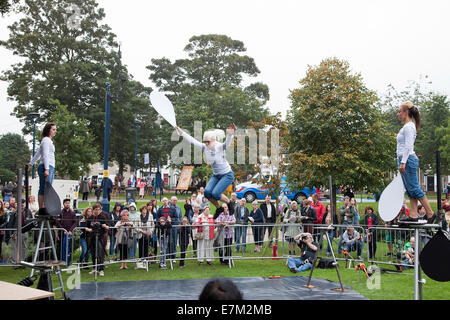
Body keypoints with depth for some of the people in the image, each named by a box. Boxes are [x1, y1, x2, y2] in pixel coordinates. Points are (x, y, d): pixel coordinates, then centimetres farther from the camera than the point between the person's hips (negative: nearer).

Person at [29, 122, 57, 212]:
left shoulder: (49, 141, 25)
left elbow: (38, 153, 31)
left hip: (50, 168, 10)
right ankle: (41, 209, -13)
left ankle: (44, 209, 4)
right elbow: (45, 155, -15)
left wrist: (31, 163, 34)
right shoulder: (46, 140, -5)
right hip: (46, 167, -10)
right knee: (44, 189, -11)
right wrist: (46, 168, -22)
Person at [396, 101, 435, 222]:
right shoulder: (406, 126, 19)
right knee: (410, 190, 6)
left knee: (414, 189, -8)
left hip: (408, 159, -10)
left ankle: (430, 214, -3)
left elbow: (408, 146, -18)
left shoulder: (409, 126, -11)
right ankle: (413, 215, 6)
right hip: (405, 160, 10)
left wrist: (403, 162, -23)